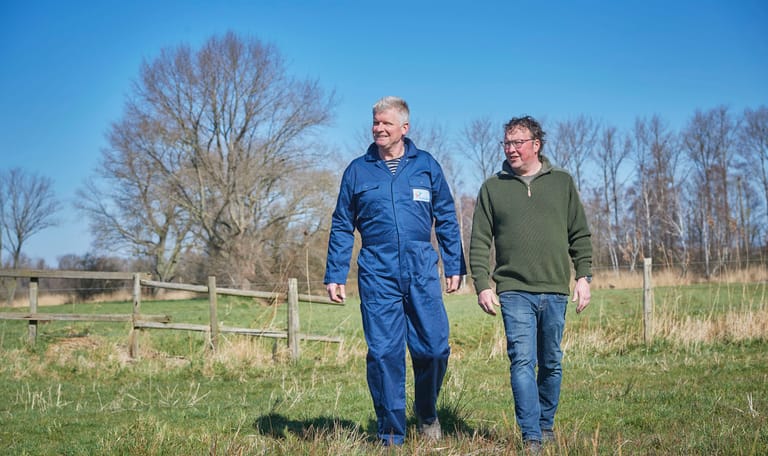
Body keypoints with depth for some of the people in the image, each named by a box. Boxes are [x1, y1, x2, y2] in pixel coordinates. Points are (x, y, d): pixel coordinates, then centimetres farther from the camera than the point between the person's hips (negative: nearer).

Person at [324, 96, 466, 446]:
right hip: (377, 276, 0)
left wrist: (454, 267, 6)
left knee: (434, 348, -2)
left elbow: (447, 220, 10)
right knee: (383, 353, -1)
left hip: (422, 274, 0)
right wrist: (334, 276, 5)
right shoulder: (357, 170, 7)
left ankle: (426, 411, 27)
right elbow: (341, 227, 10)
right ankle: (391, 435, 10)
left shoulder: (426, 166, 7)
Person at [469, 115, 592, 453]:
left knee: (551, 364, 10)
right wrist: (482, 286, -3)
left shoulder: (562, 182, 9)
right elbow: (479, 242, 5)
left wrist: (583, 276, 3)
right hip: (514, 291, -1)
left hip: (555, 291, 2)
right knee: (522, 361, -10)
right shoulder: (492, 188, 6)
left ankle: (546, 425, 25)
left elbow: (580, 235, 10)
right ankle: (531, 437, -9)